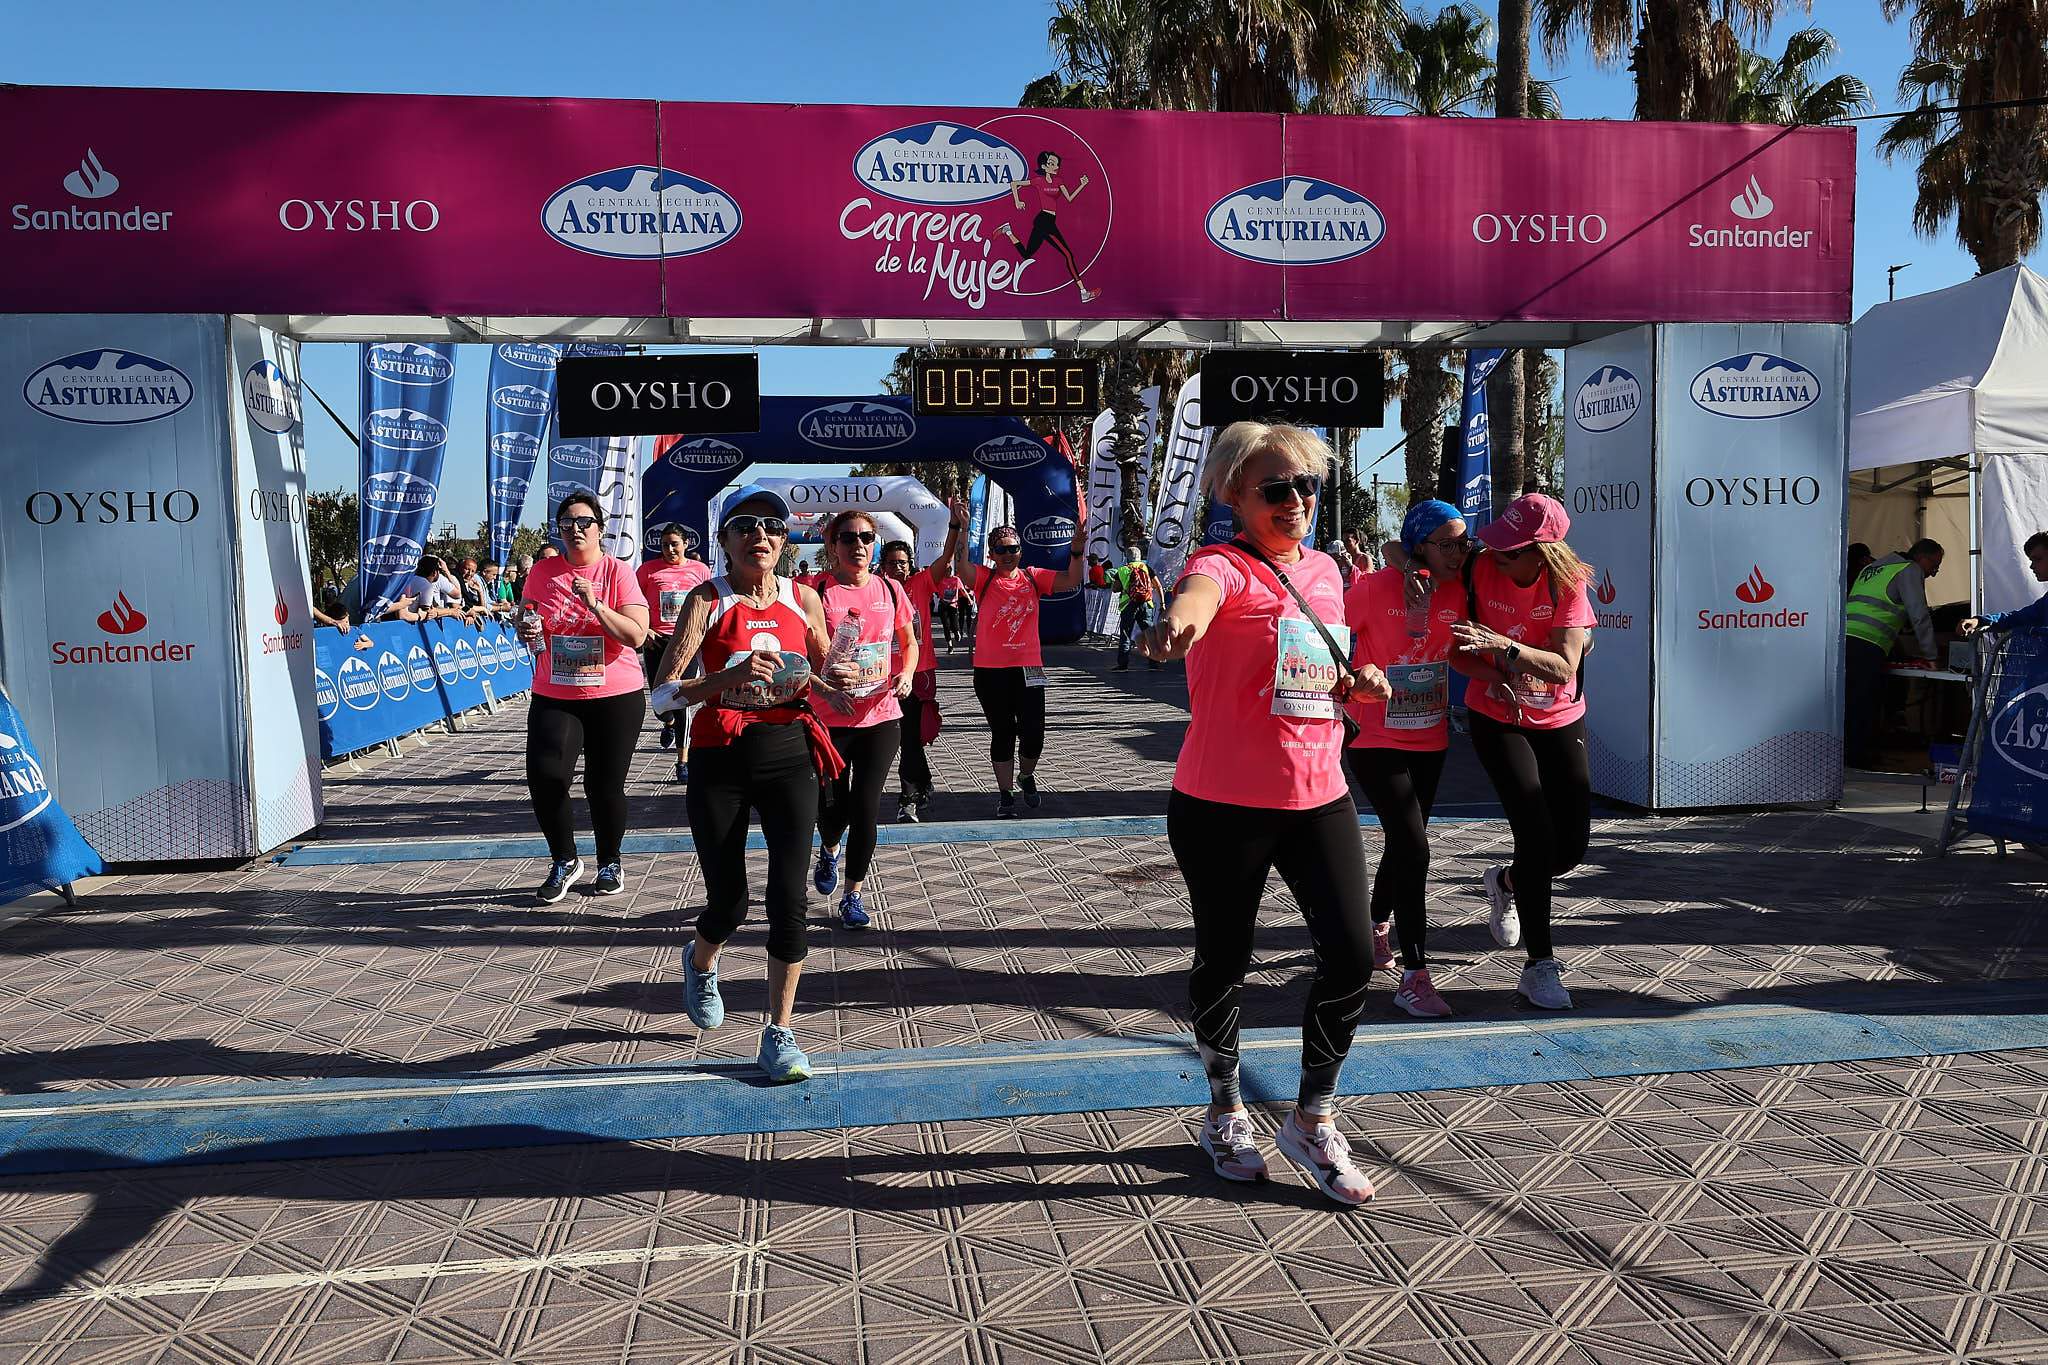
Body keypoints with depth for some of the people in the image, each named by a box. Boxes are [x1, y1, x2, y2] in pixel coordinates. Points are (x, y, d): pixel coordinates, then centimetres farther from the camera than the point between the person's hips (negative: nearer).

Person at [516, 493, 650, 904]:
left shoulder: (617, 573, -5)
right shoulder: (544, 570, 5)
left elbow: (636, 635, -13)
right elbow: (525, 620, 17)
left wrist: (595, 605, -23)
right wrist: (526, 630, -6)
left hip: (616, 698, -2)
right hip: (554, 697, 3)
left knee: (604, 785, 4)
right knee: (543, 775, -13)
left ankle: (610, 863, 28)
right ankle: (564, 861, 9)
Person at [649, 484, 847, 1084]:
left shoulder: (803, 598, 3)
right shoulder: (706, 601, -6)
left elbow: (824, 671, 18)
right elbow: (663, 694, -13)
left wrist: (824, 685, -5)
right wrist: (730, 676, -27)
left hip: (790, 754, 2)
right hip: (720, 760, -2)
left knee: (789, 898, -5)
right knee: (728, 902, 4)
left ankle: (779, 1033, 10)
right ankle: (700, 965, 41)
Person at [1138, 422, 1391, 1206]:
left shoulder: (1326, 572, 10)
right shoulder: (1225, 566, -11)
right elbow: (1200, 591, -38)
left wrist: (1354, 683, 3)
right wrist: (1181, 619, -62)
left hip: (1319, 795, 6)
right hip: (1223, 804, -5)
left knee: (1352, 955, 0)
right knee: (1224, 961, 9)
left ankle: (1313, 1121, 21)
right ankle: (1225, 1111, 34)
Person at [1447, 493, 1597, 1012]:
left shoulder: (1568, 584, -15)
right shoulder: (1480, 570, -14)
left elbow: (1565, 666, -25)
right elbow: (1455, 649, -7)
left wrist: (1503, 644, -39)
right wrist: (1492, 676, -26)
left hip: (1560, 722, 2)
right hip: (1498, 719, -2)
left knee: (1572, 846, 2)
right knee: (1536, 832, -16)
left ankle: (1504, 882, 37)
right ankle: (1540, 968, -7)